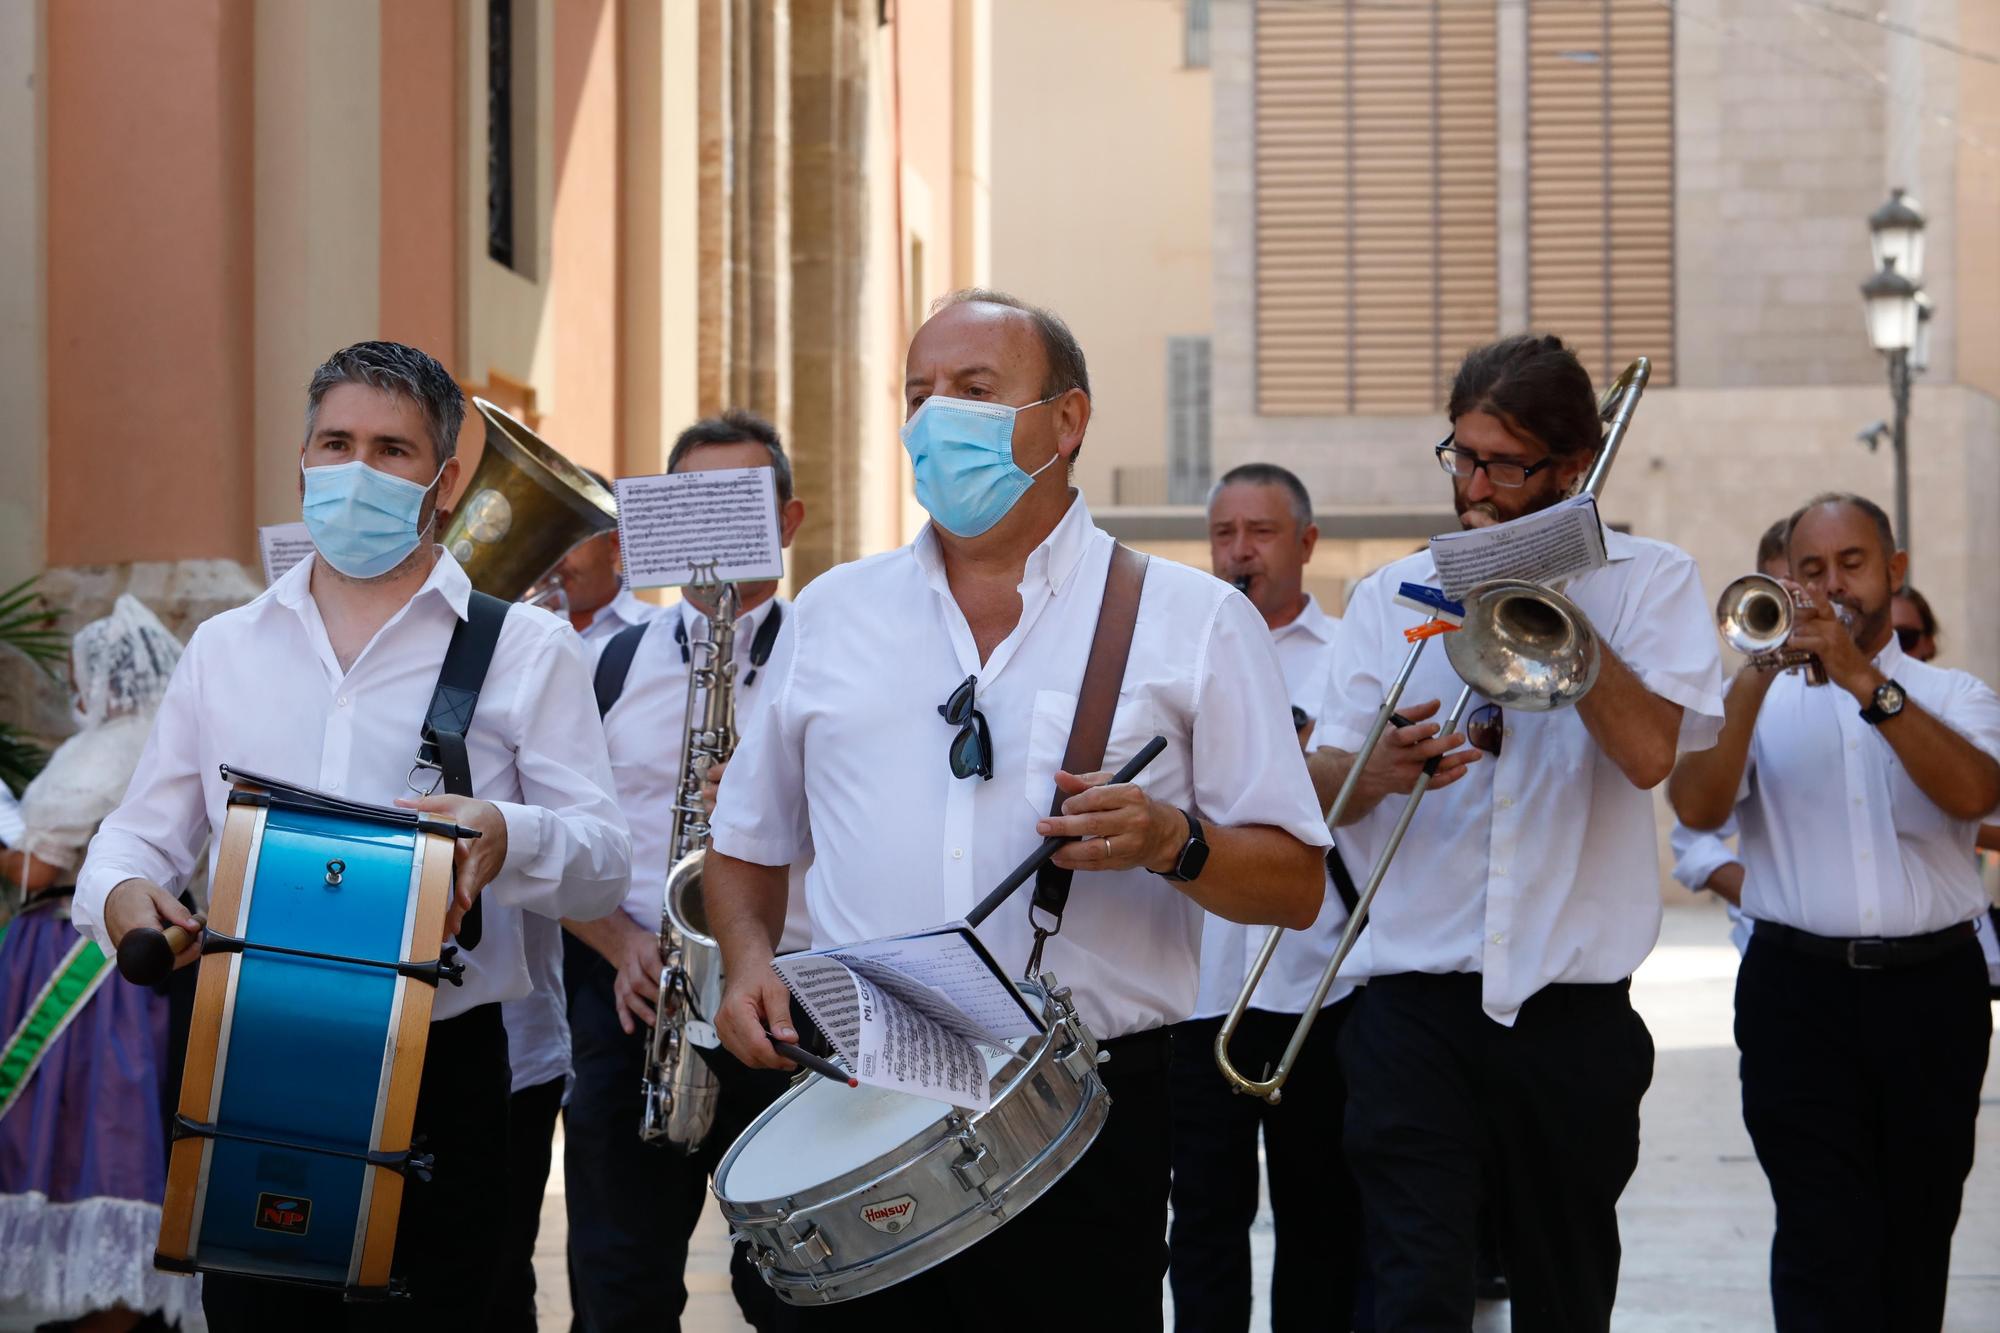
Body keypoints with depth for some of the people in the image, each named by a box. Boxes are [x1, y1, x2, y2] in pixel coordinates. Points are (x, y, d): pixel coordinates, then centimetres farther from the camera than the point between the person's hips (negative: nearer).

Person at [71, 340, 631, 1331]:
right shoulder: (225, 649, 15)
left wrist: (506, 836, -24)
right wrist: (121, 894, -10)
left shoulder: (525, 649, 4)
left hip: (438, 1075, -2)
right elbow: (141, 833, 15)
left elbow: (603, 865, -2)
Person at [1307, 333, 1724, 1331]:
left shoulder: (1649, 581, 4)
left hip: (1573, 1010, 0)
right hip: (1414, 1003, 0)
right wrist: (1376, 769, -18)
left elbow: (1648, 752, -13)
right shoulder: (1389, 597, 10)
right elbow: (1317, 791, 5)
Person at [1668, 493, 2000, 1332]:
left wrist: (1866, 681, -18)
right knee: (1824, 1239, -12)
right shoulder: (1759, 697, 11)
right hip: (1801, 987, -1)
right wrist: (1756, 677, -13)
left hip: (1931, 987, 1)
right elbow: (1696, 807, -6)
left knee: (1916, 1239, 9)